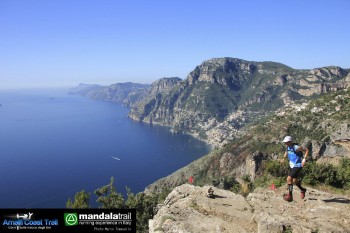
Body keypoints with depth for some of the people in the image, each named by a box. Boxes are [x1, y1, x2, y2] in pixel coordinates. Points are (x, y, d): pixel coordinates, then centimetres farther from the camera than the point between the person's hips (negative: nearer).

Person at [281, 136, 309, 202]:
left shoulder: (296, 147, -23)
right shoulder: (288, 147, 0)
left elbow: (306, 150, -15)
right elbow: (286, 152, 22)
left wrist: (304, 159, -22)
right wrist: (284, 158, 7)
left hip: (297, 166, -9)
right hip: (291, 166, 9)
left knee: (289, 179, -17)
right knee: (294, 180, 20)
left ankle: (290, 195, -7)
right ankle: (302, 190, 47)